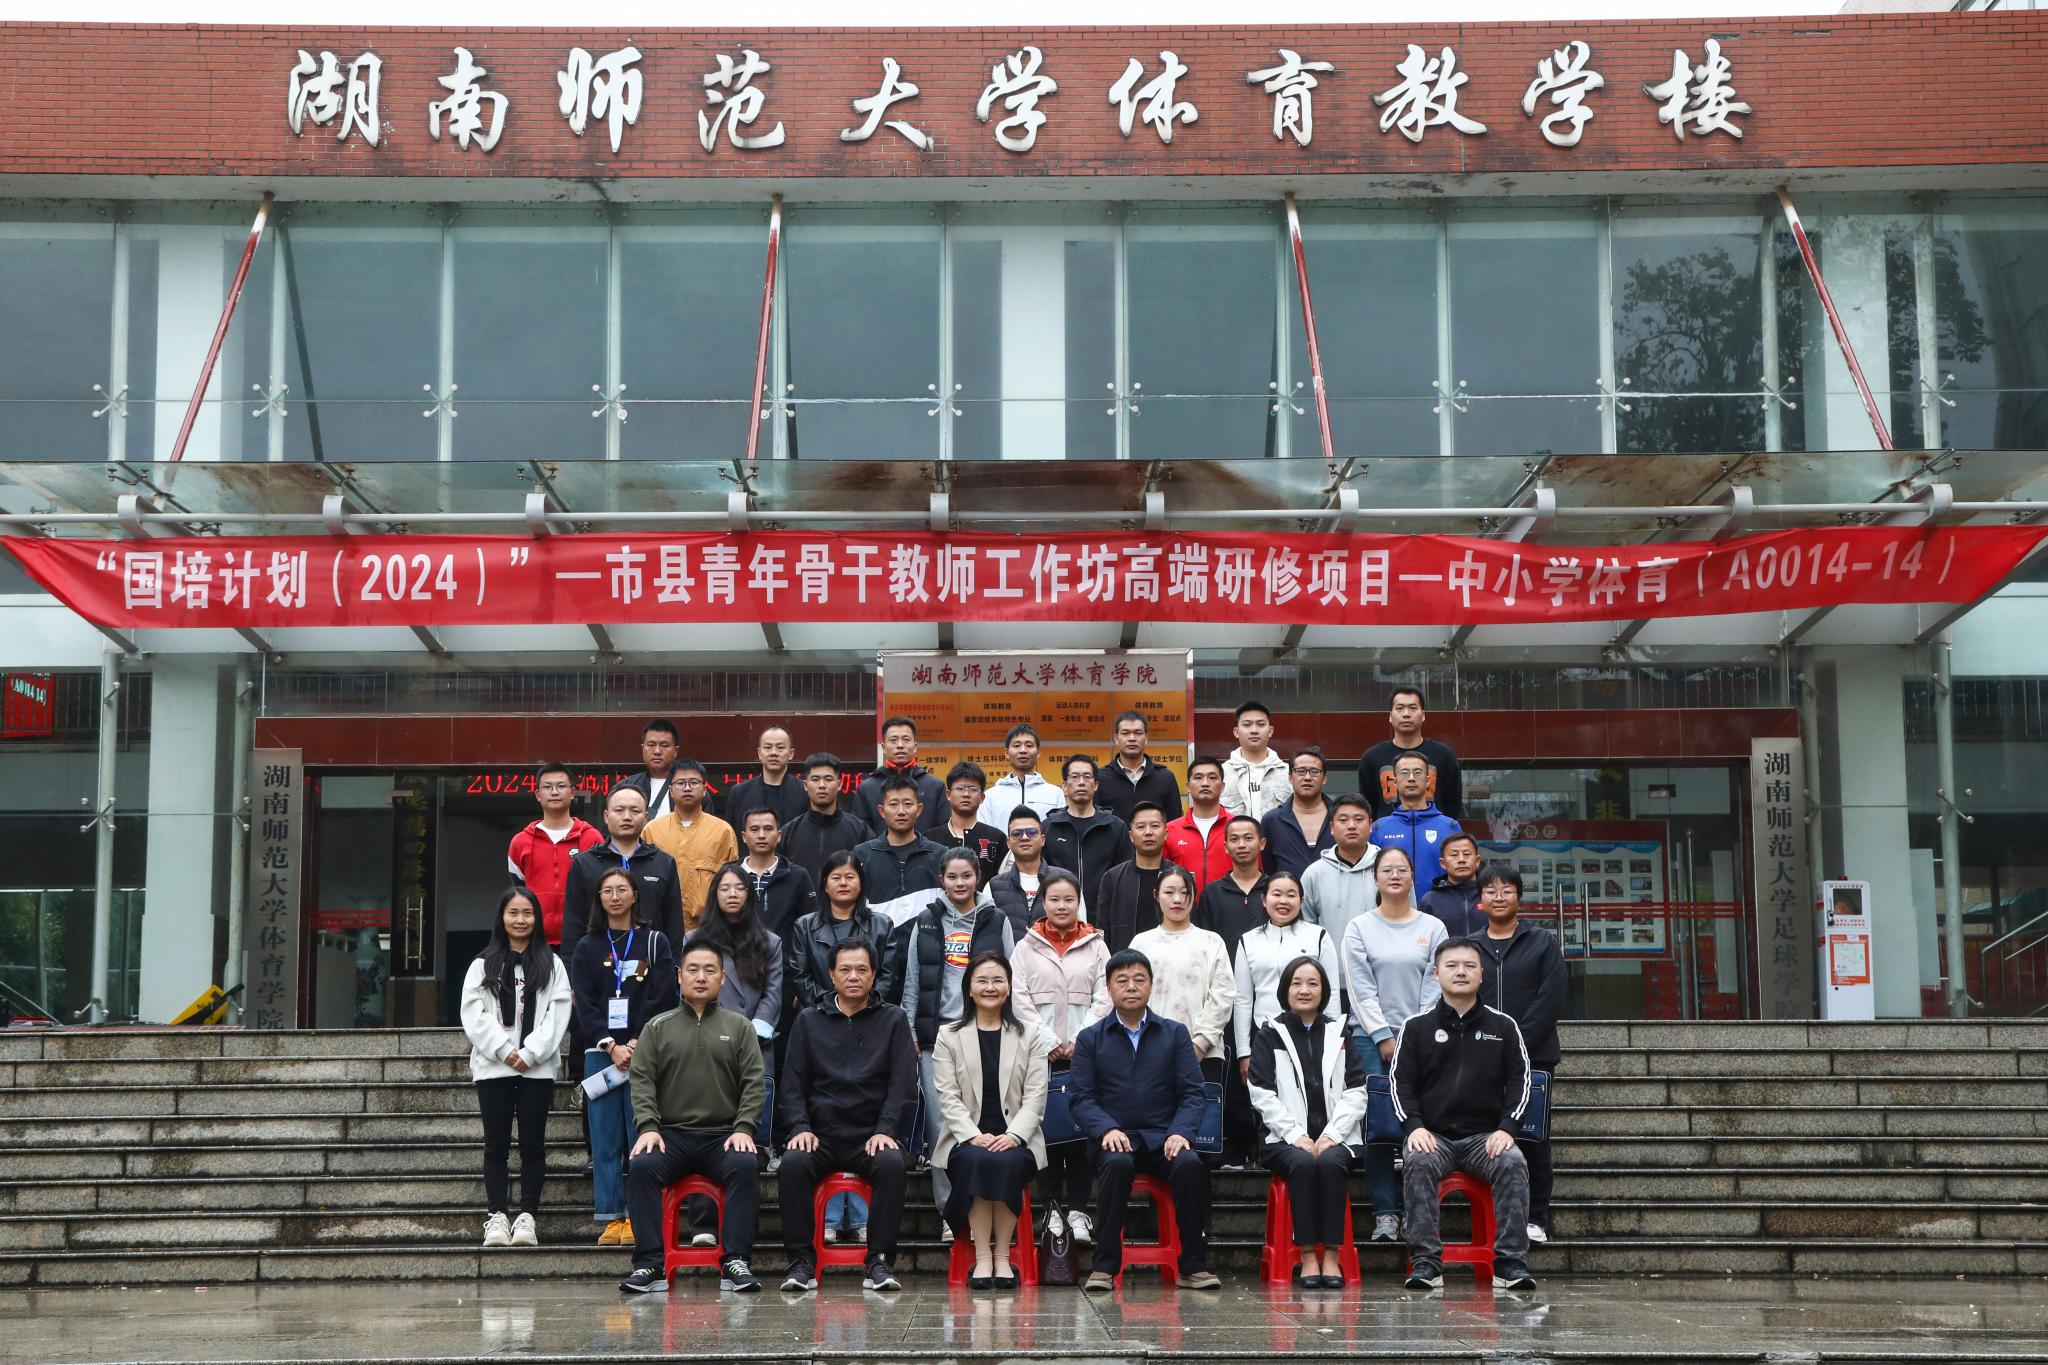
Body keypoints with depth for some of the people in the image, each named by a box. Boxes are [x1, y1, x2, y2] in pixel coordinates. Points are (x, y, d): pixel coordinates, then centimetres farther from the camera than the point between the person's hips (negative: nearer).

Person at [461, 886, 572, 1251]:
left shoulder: (551, 965, 9)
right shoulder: (483, 965, 10)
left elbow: (558, 1013, -1)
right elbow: (473, 1015, 1)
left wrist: (530, 1053, -11)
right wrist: (503, 1050, -10)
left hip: (537, 1067, 0)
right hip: (492, 1066, 0)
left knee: (533, 1145, 0)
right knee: (497, 1145, 1)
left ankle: (527, 1217, 2)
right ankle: (495, 1217, 3)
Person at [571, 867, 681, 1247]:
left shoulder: (654, 942, 7)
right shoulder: (587, 948, 12)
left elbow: (662, 1000, 0)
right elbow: (584, 1005, 3)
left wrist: (637, 1045, -11)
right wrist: (611, 1045, -9)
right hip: (601, 1054, 2)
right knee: (605, 1139, -1)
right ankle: (612, 1219, 2)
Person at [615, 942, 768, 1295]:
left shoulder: (739, 1028, 14)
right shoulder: (657, 1027, 15)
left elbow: (755, 1083, 6)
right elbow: (642, 1080, 6)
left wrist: (743, 1128, -9)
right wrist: (648, 1127, -10)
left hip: (723, 1136, 0)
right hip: (670, 1134, 1)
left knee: (746, 1166, -32)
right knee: (642, 1167, -30)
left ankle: (735, 1263, -30)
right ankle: (650, 1265, -27)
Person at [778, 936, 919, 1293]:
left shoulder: (893, 1019, 11)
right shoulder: (809, 1021, 15)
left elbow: (903, 1083, 3)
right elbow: (792, 1083, 9)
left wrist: (885, 1130, -12)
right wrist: (800, 1127, -8)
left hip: (872, 1135, -1)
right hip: (821, 1135, 1)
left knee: (891, 1164, -33)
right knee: (792, 1164, -30)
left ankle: (880, 1261, -26)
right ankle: (801, 1262, -24)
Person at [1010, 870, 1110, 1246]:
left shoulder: (1095, 946, 9)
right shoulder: (1026, 947, 8)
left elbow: (1104, 999, 3)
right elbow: (1019, 1000, 1)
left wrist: (1079, 1041, -8)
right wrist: (1048, 1042, -7)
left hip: (1084, 1053, 0)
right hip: (1040, 1055, 0)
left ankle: (1077, 1208, 4)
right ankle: (1051, 1207, 6)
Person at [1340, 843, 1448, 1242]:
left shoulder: (1433, 928, 9)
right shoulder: (1358, 928, 6)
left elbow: (1435, 988, 4)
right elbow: (1360, 988, 1)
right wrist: (1384, 1037, -6)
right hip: (1372, 1040, -1)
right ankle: (1385, 1213, -2)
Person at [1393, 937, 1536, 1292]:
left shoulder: (1503, 1026, 13)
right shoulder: (1417, 1027, 11)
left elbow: (1520, 1080, 8)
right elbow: (1401, 1082, 6)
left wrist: (1506, 1128, -7)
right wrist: (1414, 1126, -12)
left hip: (1486, 1136, 1)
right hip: (1433, 1136, 0)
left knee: (1513, 1166, -31)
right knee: (1418, 1166, -34)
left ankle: (1510, 1263, -32)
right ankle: (1426, 1263, -36)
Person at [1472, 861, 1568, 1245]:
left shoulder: (1543, 942, 5)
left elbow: (1551, 999, -4)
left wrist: (1516, 1042, -12)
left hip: (1533, 1056, -2)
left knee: (1532, 1137, 1)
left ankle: (1535, 1218, 9)